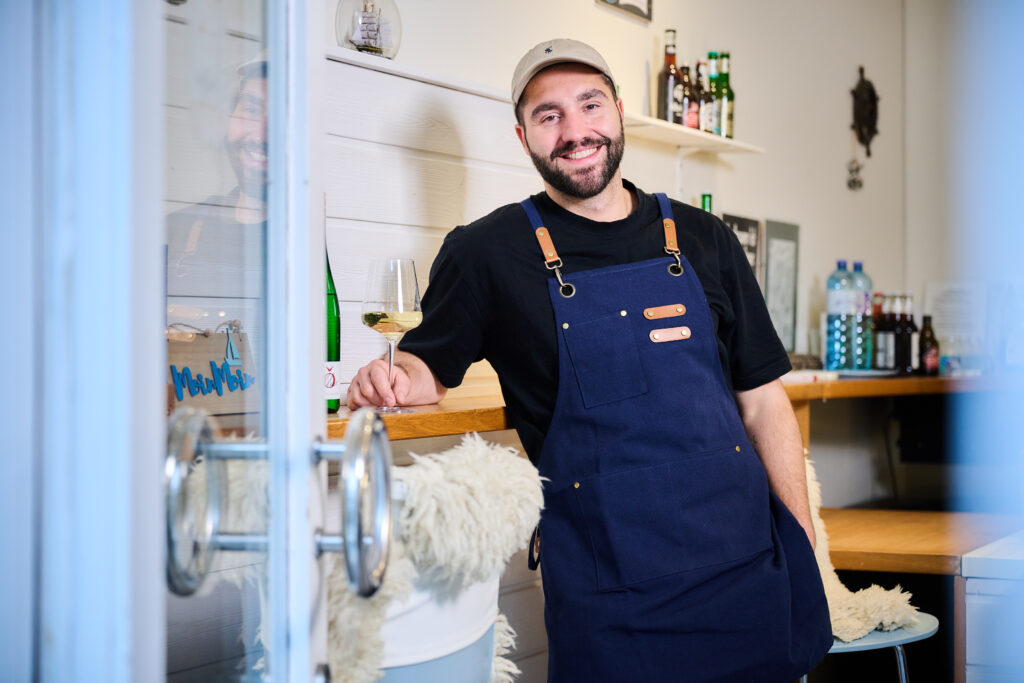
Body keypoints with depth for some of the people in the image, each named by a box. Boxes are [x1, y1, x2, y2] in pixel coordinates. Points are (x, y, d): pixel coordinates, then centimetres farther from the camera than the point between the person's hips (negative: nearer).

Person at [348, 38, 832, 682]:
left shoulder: (703, 241, 9)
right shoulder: (488, 253, 2)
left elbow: (764, 400, 11)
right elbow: (429, 366, 9)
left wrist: (805, 547, 5)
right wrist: (396, 379, -16)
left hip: (748, 562, 3)